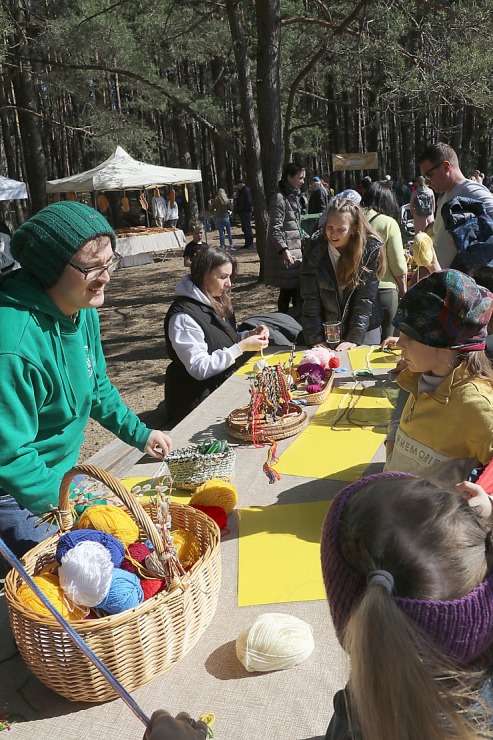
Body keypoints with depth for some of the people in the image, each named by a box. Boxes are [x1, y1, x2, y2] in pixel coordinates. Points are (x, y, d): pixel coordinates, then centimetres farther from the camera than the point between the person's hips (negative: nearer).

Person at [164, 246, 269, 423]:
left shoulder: (215, 301, 8)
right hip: (197, 400, -8)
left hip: (223, 385, 8)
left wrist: (250, 335, 0)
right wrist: (242, 347, -22)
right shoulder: (183, 316, -20)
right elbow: (199, 369, -22)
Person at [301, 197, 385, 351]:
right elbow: (310, 299, -11)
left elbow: (366, 298, -15)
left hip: (364, 331, -1)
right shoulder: (315, 249, -9)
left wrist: (354, 339, -20)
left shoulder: (371, 250, -13)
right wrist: (315, 340, -17)